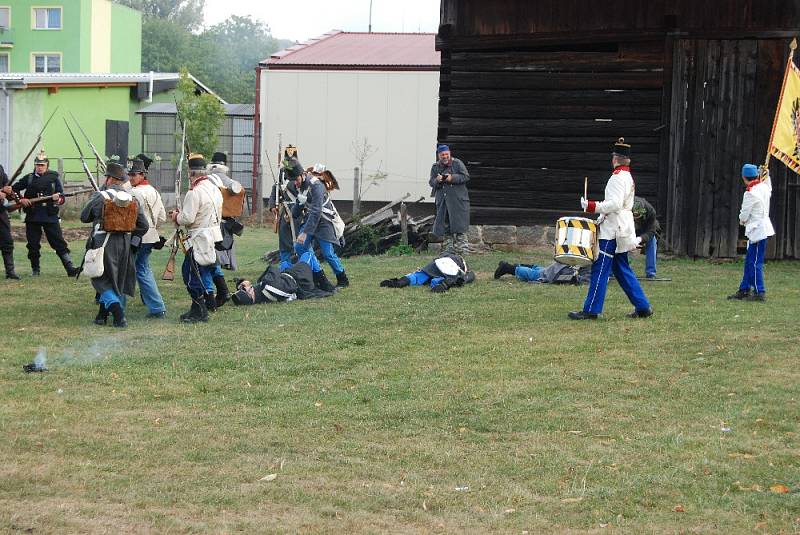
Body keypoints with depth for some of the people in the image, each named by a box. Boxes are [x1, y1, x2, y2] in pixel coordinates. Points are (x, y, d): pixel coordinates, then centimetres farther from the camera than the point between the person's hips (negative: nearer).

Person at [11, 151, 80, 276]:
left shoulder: (54, 178, 4)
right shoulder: (29, 178, 7)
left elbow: (62, 198, 3)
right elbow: (13, 189, 11)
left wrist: (58, 198, -20)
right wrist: (21, 199, -5)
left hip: (50, 216, -2)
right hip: (32, 217, 2)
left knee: (59, 243, -7)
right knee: (33, 245, 6)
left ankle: (70, 268, -12)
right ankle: (35, 269, 21)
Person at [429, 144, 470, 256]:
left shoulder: (457, 163, 0)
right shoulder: (435, 167, 10)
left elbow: (466, 177, -5)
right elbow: (431, 182, 6)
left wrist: (452, 178, -17)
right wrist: (437, 180, -17)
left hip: (458, 199, -4)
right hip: (442, 200, 4)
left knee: (459, 226, -7)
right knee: (445, 225, 6)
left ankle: (462, 250, -4)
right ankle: (449, 249, 14)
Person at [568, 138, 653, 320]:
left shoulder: (618, 177, -14)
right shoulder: (628, 177, 17)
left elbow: (615, 204, -25)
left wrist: (593, 206, -20)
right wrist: (601, 219, 20)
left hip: (613, 230, -10)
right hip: (621, 228, 10)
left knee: (600, 269, -7)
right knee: (622, 270, 14)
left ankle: (591, 310, -7)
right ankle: (643, 307, 16)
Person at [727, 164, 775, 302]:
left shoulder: (750, 193, -19)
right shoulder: (764, 187, 5)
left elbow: (744, 215, -13)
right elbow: (769, 190, 32)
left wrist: (742, 221, 8)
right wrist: (766, 176, 34)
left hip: (757, 230, -9)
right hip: (764, 227, 9)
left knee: (755, 263, -5)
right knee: (749, 261, 15)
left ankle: (760, 292, -4)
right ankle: (744, 290, 21)